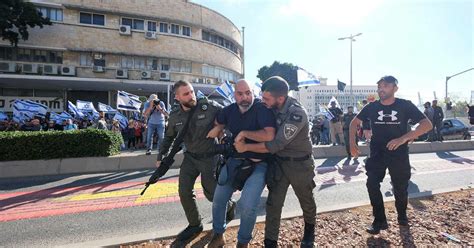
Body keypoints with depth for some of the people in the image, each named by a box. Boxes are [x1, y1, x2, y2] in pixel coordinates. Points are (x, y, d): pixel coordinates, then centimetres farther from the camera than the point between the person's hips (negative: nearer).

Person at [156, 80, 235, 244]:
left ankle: (229, 206, 36)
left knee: (211, 193, 2)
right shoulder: (175, 115, -5)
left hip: (210, 156, -4)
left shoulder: (209, 107, -20)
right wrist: (161, 157, 12)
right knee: (184, 191, 3)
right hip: (190, 157, 5)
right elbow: (169, 137, 12)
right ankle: (194, 225, 25)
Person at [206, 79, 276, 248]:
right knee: (218, 200, 9)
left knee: (247, 205, -17)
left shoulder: (261, 108, -17)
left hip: (258, 165, -5)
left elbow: (269, 136, -30)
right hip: (234, 161, 6)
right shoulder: (229, 110, 2)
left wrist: (244, 133, -22)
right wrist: (218, 128, 2)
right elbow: (218, 123, 24)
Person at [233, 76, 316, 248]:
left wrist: (245, 147, -23)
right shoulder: (271, 107, -9)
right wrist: (245, 133, -25)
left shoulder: (297, 113, -30)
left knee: (306, 200, 19)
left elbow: (275, 144, -30)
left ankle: (309, 230, 47)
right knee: (273, 203, 3)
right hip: (278, 161, 4)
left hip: (300, 163, -4)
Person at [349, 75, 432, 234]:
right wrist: (352, 143, -4)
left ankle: (402, 216, 40)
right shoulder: (371, 107, -3)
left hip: (399, 155, -1)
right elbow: (354, 123, 7)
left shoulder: (405, 105, -8)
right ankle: (379, 221, 7)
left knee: (400, 188, 12)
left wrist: (403, 138, -27)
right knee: (372, 185, -8)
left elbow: (427, 124, -13)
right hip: (377, 154, 1)